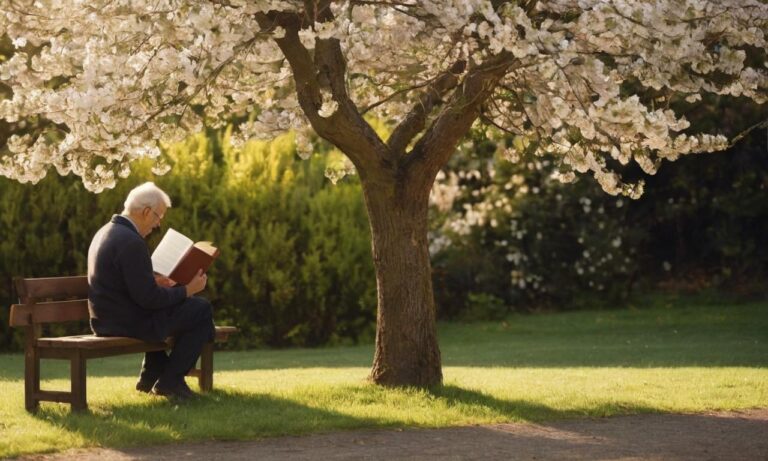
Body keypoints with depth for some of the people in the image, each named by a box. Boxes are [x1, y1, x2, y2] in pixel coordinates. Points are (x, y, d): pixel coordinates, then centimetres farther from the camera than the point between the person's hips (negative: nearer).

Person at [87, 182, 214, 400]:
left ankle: (151, 377, 32)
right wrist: (187, 290, -11)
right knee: (201, 310, 1)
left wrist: (154, 281, 12)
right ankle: (170, 381, 5)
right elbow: (148, 298, -23)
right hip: (130, 323, -10)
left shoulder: (106, 232, 9)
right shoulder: (131, 242, -22)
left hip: (106, 320, 10)